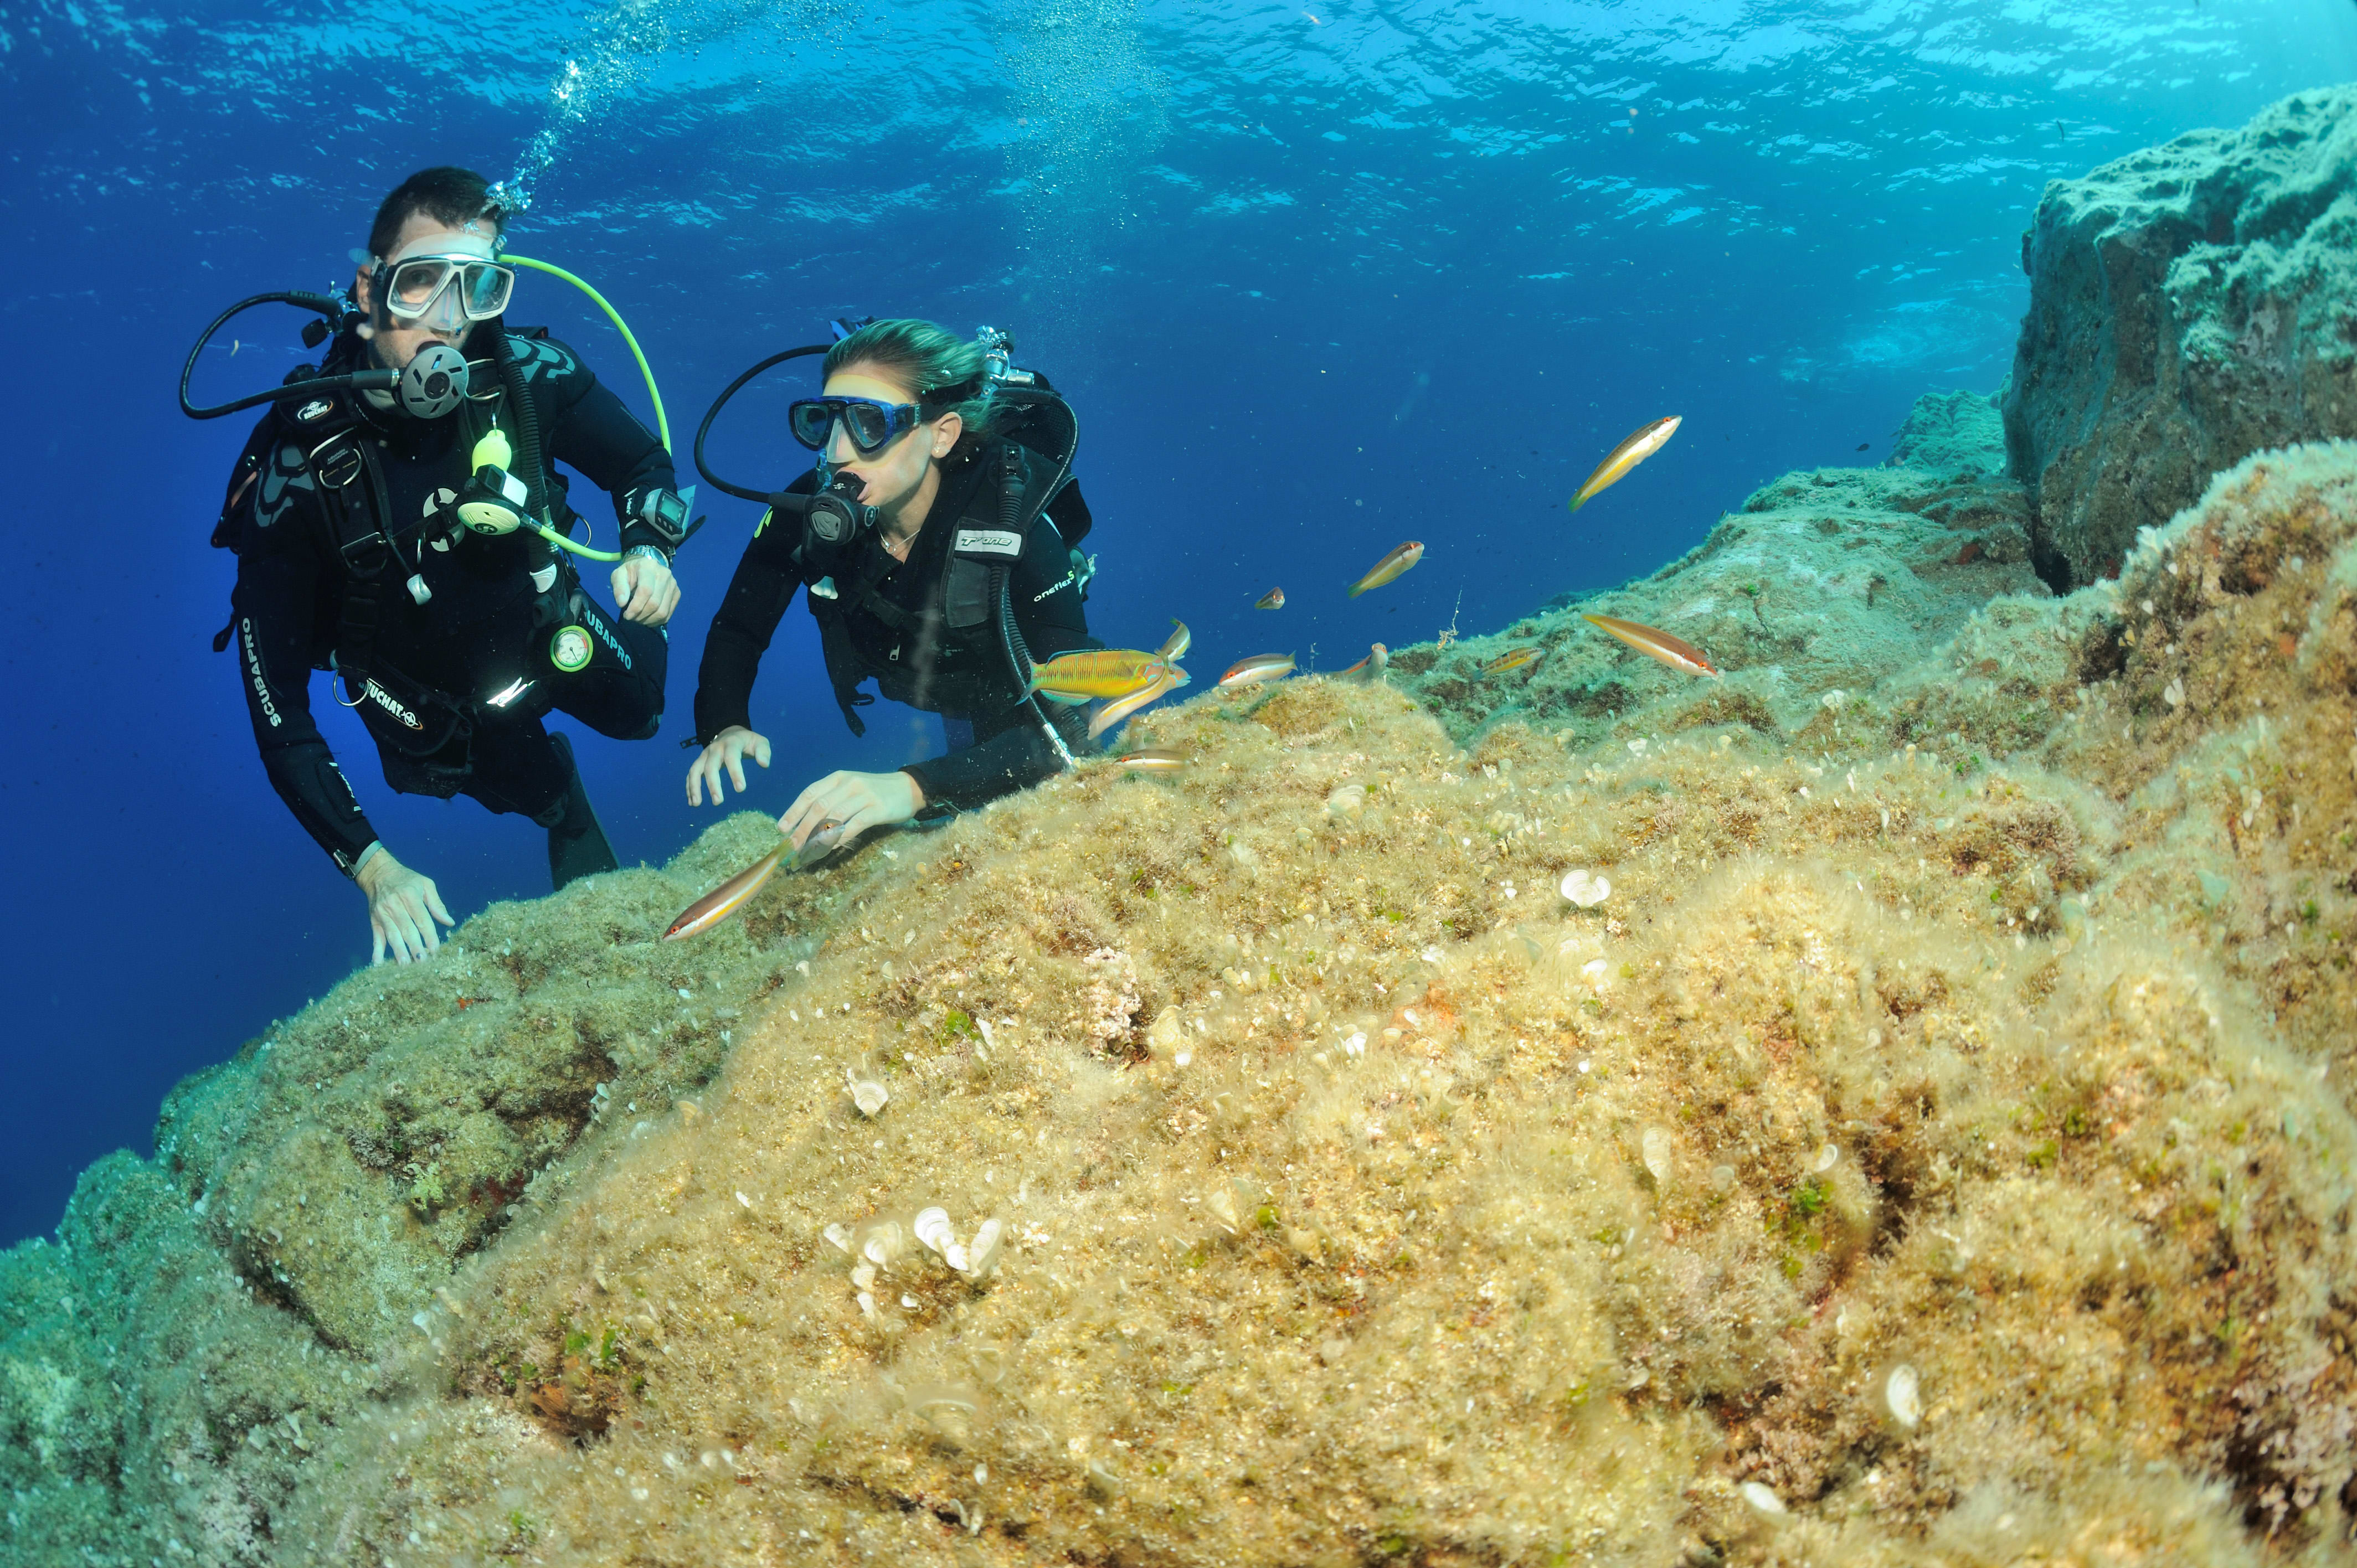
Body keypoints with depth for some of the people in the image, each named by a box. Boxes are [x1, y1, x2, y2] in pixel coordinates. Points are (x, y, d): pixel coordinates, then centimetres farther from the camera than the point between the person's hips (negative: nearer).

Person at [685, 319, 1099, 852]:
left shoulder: (1015, 527, -42)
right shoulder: (812, 510, -30)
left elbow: (1065, 728, -49)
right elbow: (737, 629, -14)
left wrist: (913, 788, -62)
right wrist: (724, 728, -36)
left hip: (1023, 697, -3)